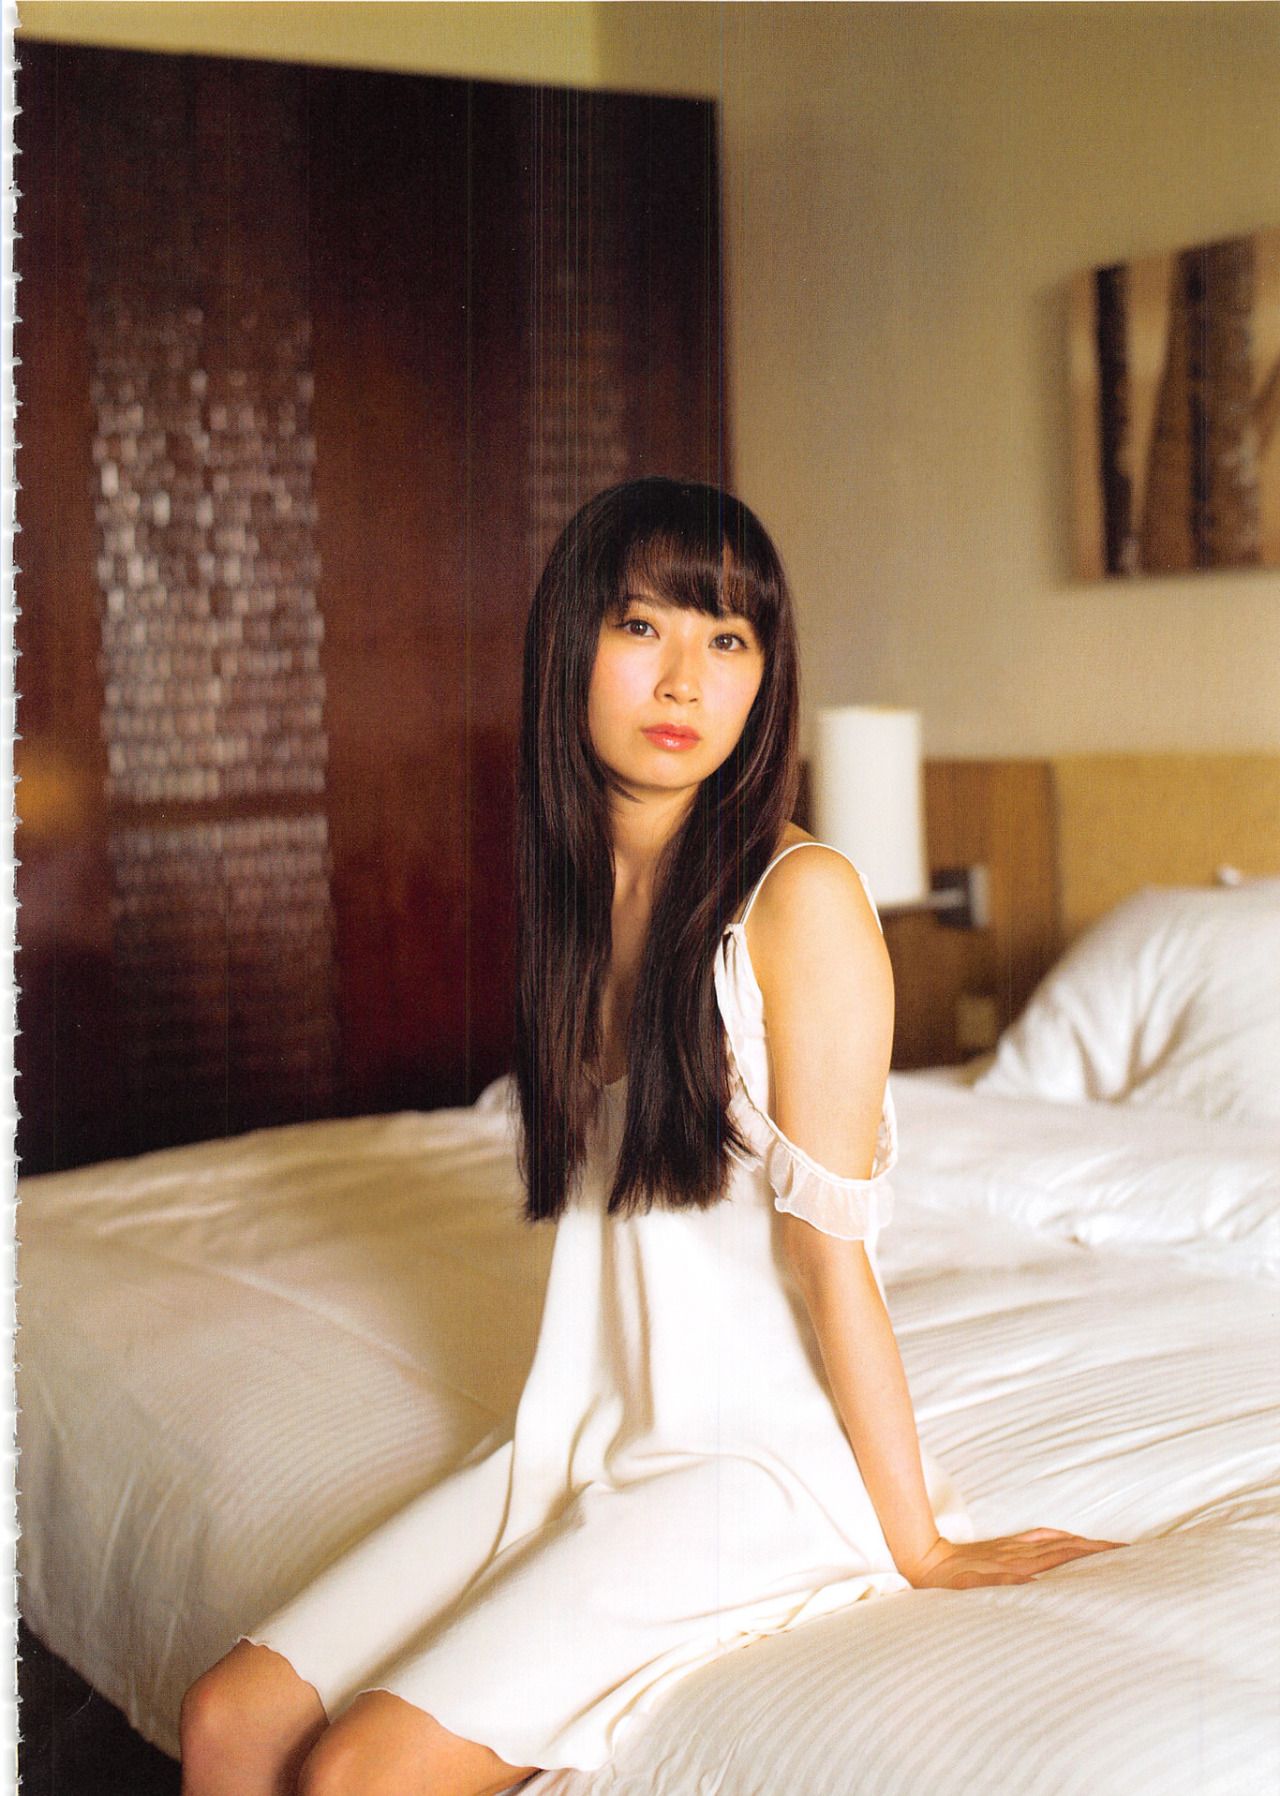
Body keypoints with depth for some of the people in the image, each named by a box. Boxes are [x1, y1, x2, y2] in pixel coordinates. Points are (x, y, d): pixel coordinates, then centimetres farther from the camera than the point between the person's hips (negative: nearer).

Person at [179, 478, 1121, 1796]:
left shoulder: (799, 896, -14)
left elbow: (828, 1243, -13)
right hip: (583, 1432, 7)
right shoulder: (579, 887, 8)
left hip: (766, 1454, -7)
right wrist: (571, 1428, 13)